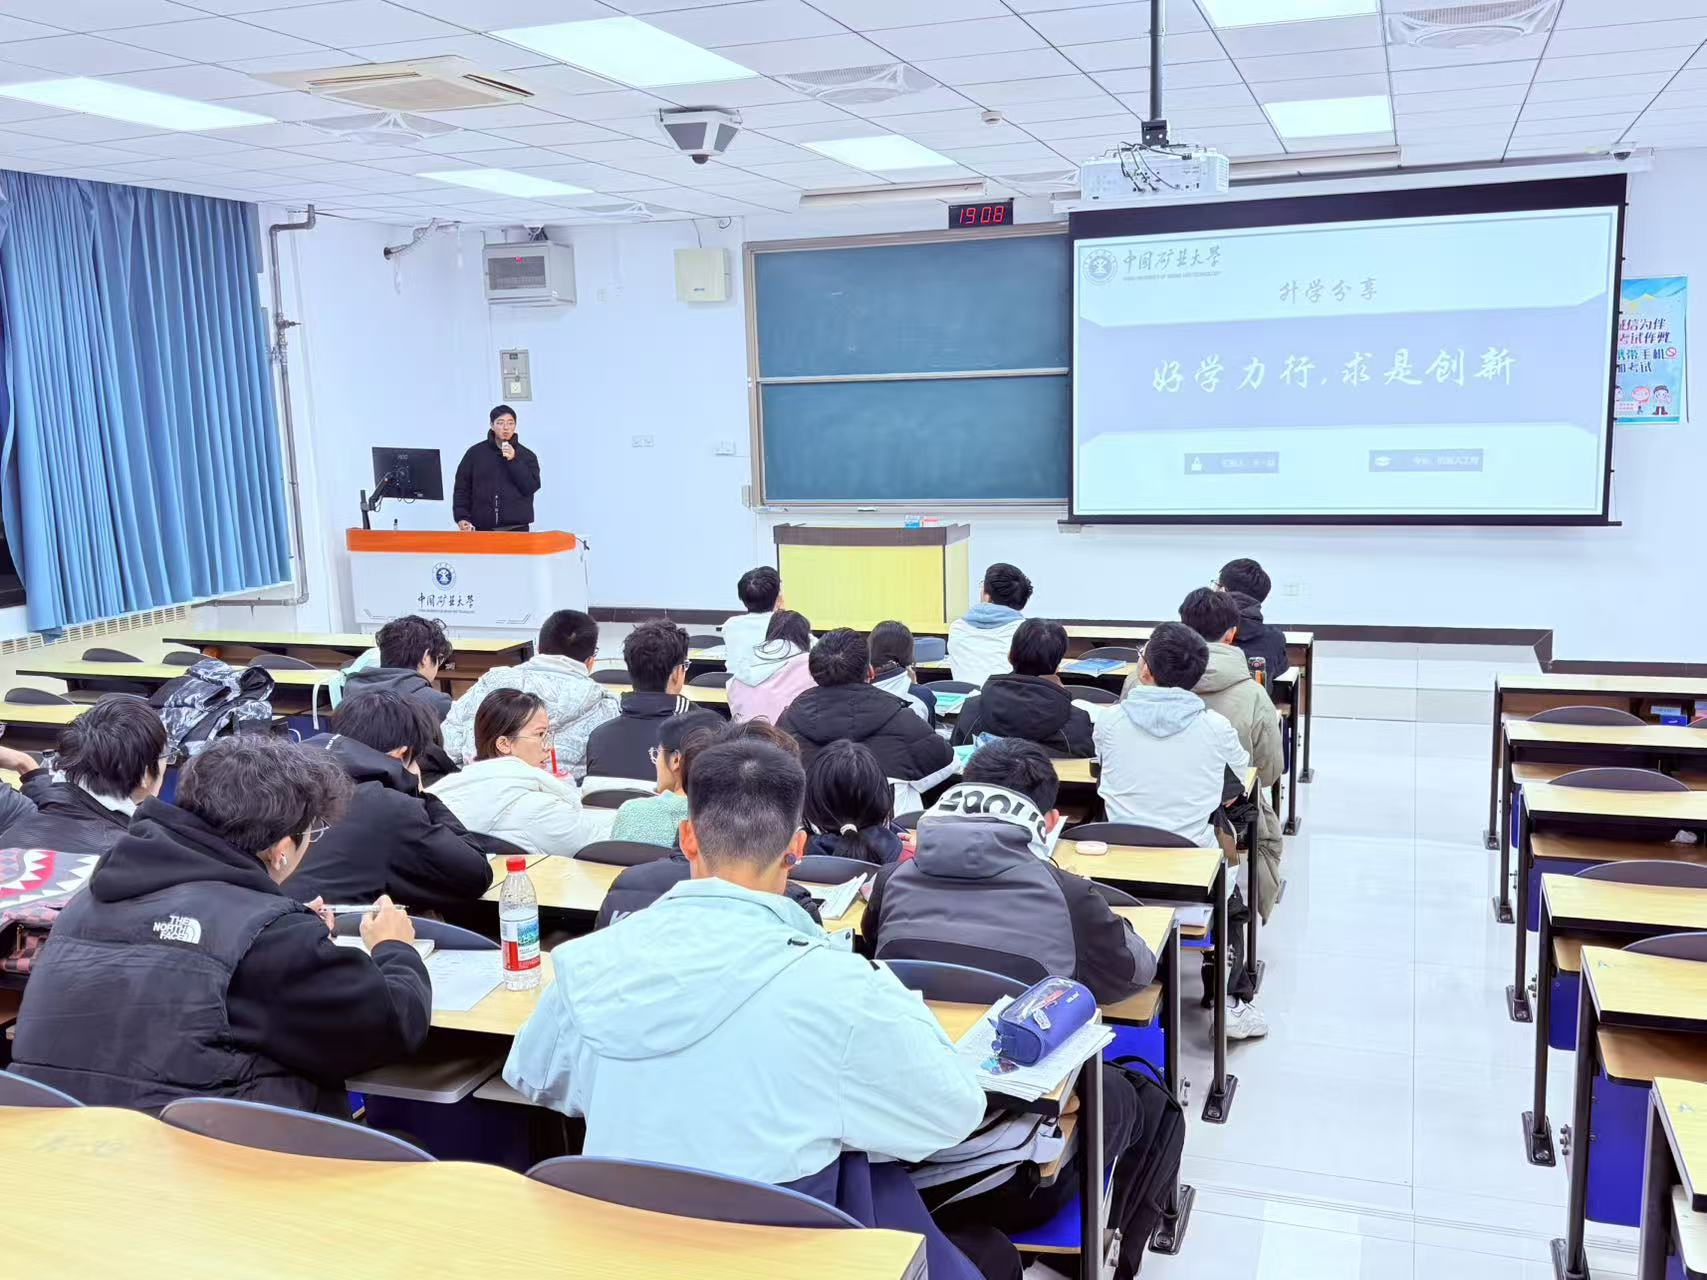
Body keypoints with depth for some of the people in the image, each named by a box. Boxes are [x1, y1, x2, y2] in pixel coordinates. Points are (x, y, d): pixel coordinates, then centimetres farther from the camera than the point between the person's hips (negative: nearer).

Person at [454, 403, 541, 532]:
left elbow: (532, 487, -4)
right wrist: (462, 517, -3)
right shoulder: (476, 452, 7)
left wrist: (513, 460, -12)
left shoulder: (526, 455, 7)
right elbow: (462, 488, 9)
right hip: (483, 528, 1)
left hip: (517, 528, -1)